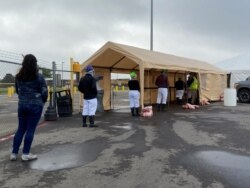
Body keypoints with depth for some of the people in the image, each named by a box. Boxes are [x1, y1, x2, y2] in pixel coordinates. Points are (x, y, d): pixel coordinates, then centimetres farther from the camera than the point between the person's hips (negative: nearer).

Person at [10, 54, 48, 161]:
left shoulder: (18, 77, 5)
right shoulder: (39, 77, -10)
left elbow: (17, 90, 15)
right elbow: (44, 92, -7)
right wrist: (42, 102, 11)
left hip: (22, 105, 5)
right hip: (35, 105, -5)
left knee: (21, 129, 13)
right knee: (30, 129, 2)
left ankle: (14, 153, 15)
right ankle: (25, 154, 7)